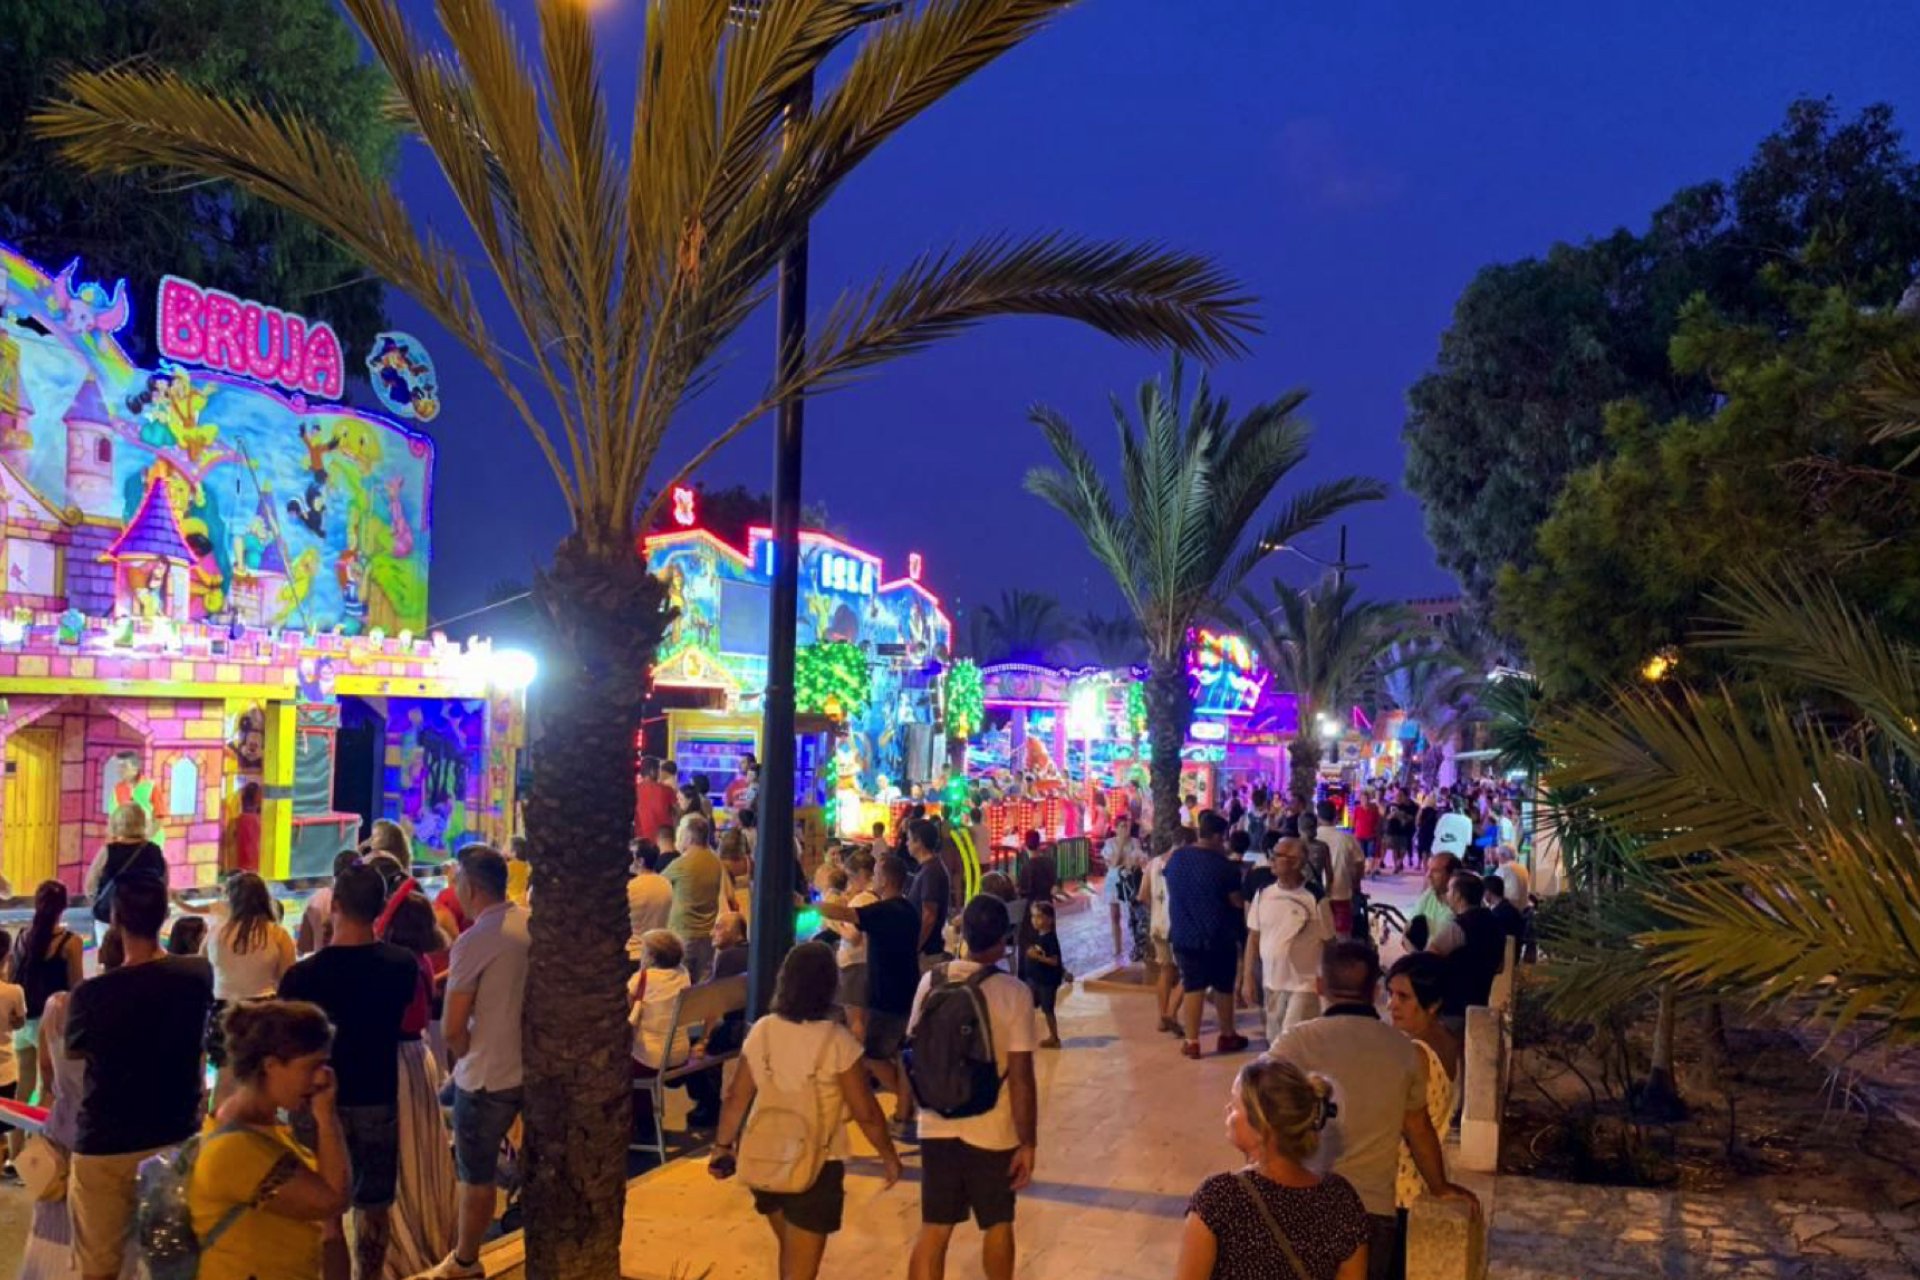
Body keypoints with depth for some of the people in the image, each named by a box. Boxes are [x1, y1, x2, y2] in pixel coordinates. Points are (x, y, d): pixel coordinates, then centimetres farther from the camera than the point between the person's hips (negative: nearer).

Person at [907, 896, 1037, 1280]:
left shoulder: (931, 981, -3)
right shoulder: (1013, 992, -15)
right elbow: (1020, 1078, -16)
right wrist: (1028, 1143, -8)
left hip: (937, 1127, 3)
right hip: (992, 1131, -3)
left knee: (934, 1230, 9)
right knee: (998, 1225, 19)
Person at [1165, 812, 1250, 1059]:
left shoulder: (1176, 857, 1)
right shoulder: (1223, 865, -16)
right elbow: (1237, 902, -10)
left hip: (1184, 935, 4)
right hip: (1219, 936, -4)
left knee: (1192, 987, 7)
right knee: (1223, 987, 13)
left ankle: (1191, 1041, 5)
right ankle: (1227, 1036, 25)